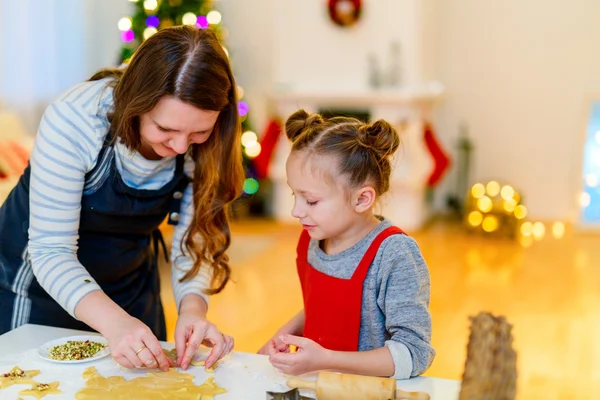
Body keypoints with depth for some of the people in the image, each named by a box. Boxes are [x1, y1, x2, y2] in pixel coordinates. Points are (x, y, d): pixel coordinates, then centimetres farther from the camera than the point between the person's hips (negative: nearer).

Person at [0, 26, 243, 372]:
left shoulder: (207, 145, -20)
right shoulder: (74, 120, -33)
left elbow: (194, 239, -16)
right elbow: (51, 251, -32)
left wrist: (193, 308, -35)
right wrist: (113, 321, -46)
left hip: (132, 286, 4)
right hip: (40, 284, -3)